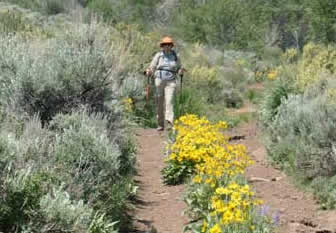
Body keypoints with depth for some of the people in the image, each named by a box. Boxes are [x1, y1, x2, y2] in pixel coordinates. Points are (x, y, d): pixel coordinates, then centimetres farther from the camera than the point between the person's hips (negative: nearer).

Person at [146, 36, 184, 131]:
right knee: (159, 103, 3)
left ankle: (169, 123, -24)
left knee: (169, 101, -15)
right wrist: (148, 71, -15)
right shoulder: (158, 55, 5)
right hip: (159, 81, 1)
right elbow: (152, 67, 7)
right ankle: (160, 125, 11)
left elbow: (179, 69, 17)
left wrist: (180, 71, -6)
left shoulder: (175, 56, 8)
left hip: (170, 82, -1)